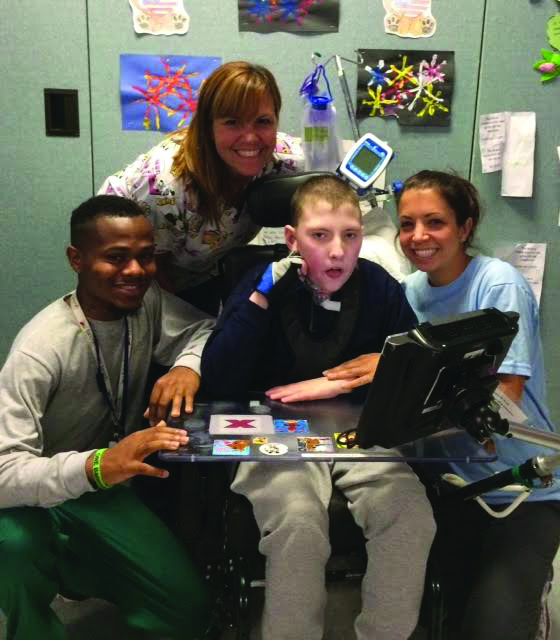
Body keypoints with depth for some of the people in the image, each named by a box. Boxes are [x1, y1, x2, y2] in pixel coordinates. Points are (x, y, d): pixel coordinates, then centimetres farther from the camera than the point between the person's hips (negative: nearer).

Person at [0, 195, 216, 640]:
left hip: (105, 486, 5)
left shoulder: (148, 302, -11)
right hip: (36, 495, -5)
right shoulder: (41, 348, -28)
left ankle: (69, 568, 18)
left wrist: (188, 366, -25)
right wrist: (95, 466, -51)